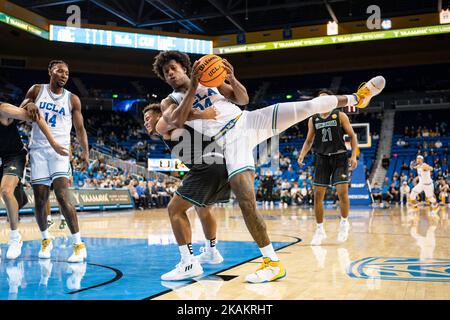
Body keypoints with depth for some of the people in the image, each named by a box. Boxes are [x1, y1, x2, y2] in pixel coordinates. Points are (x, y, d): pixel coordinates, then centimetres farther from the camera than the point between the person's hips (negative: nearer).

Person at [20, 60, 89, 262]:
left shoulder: (72, 99, 6)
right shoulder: (37, 90, 9)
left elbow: (79, 128, 7)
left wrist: (85, 151, -8)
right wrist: (28, 105, -13)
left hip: (60, 150, -2)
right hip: (38, 149, 2)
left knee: (62, 195, -18)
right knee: (39, 200, 2)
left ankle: (79, 245, -16)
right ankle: (45, 240, 25)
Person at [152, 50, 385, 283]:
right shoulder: (170, 102, 9)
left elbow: (243, 99, 11)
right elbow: (177, 121, -15)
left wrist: (232, 79, -9)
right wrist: (193, 87, -21)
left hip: (248, 121, 3)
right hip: (231, 141, -2)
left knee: (308, 106, -7)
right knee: (246, 202, -17)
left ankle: (356, 98, 19)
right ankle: (272, 263, -8)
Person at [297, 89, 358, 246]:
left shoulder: (340, 116, -1)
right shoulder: (313, 120, 8)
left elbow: (352, 136, 1)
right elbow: (309, 140, 15)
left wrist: (354, 155, -10)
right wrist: (302, 155, -2)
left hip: (339, 157, -3)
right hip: (322, 158, 3)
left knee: (342, 192, -12)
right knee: (318, 195, -2)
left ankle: (344, 222, 14)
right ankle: (320, 230, 11)